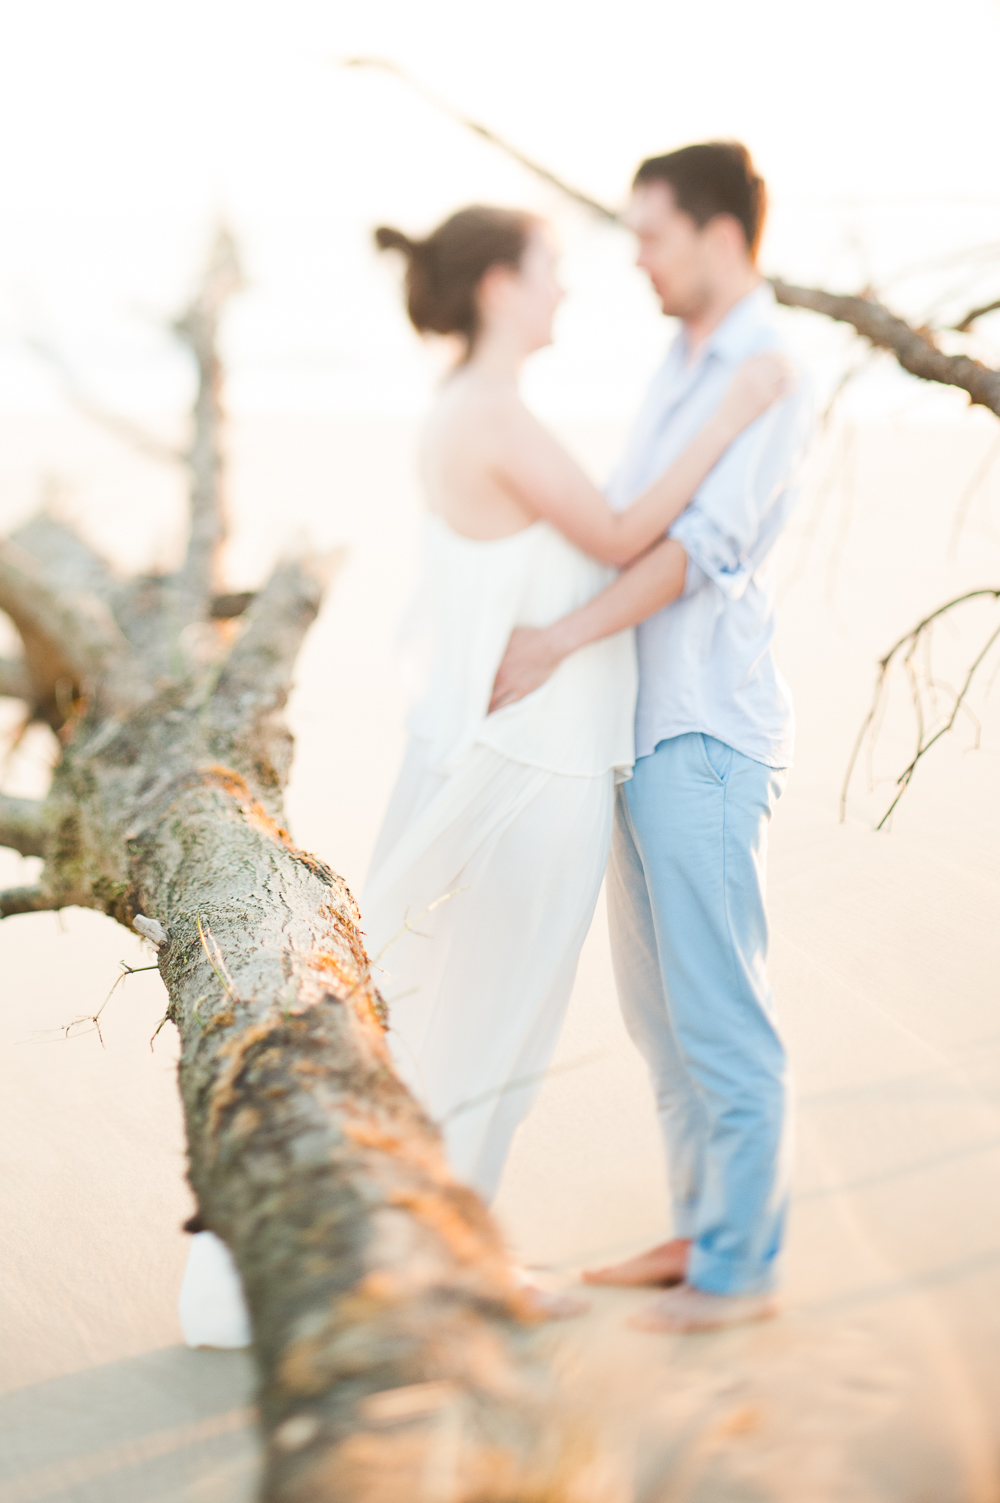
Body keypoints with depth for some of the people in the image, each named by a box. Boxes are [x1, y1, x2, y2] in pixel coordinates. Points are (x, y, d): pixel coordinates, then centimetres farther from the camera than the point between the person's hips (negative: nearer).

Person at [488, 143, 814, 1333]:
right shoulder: (681, 370, 19)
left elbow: (709, 541, -22)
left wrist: (563, 640, -27)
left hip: (706, 736, -9)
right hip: (648, 727, 9)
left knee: (716, 1011, -3)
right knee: (657, 1004, 14)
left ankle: (741, 1268, 9)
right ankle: (701, 1230, 26)